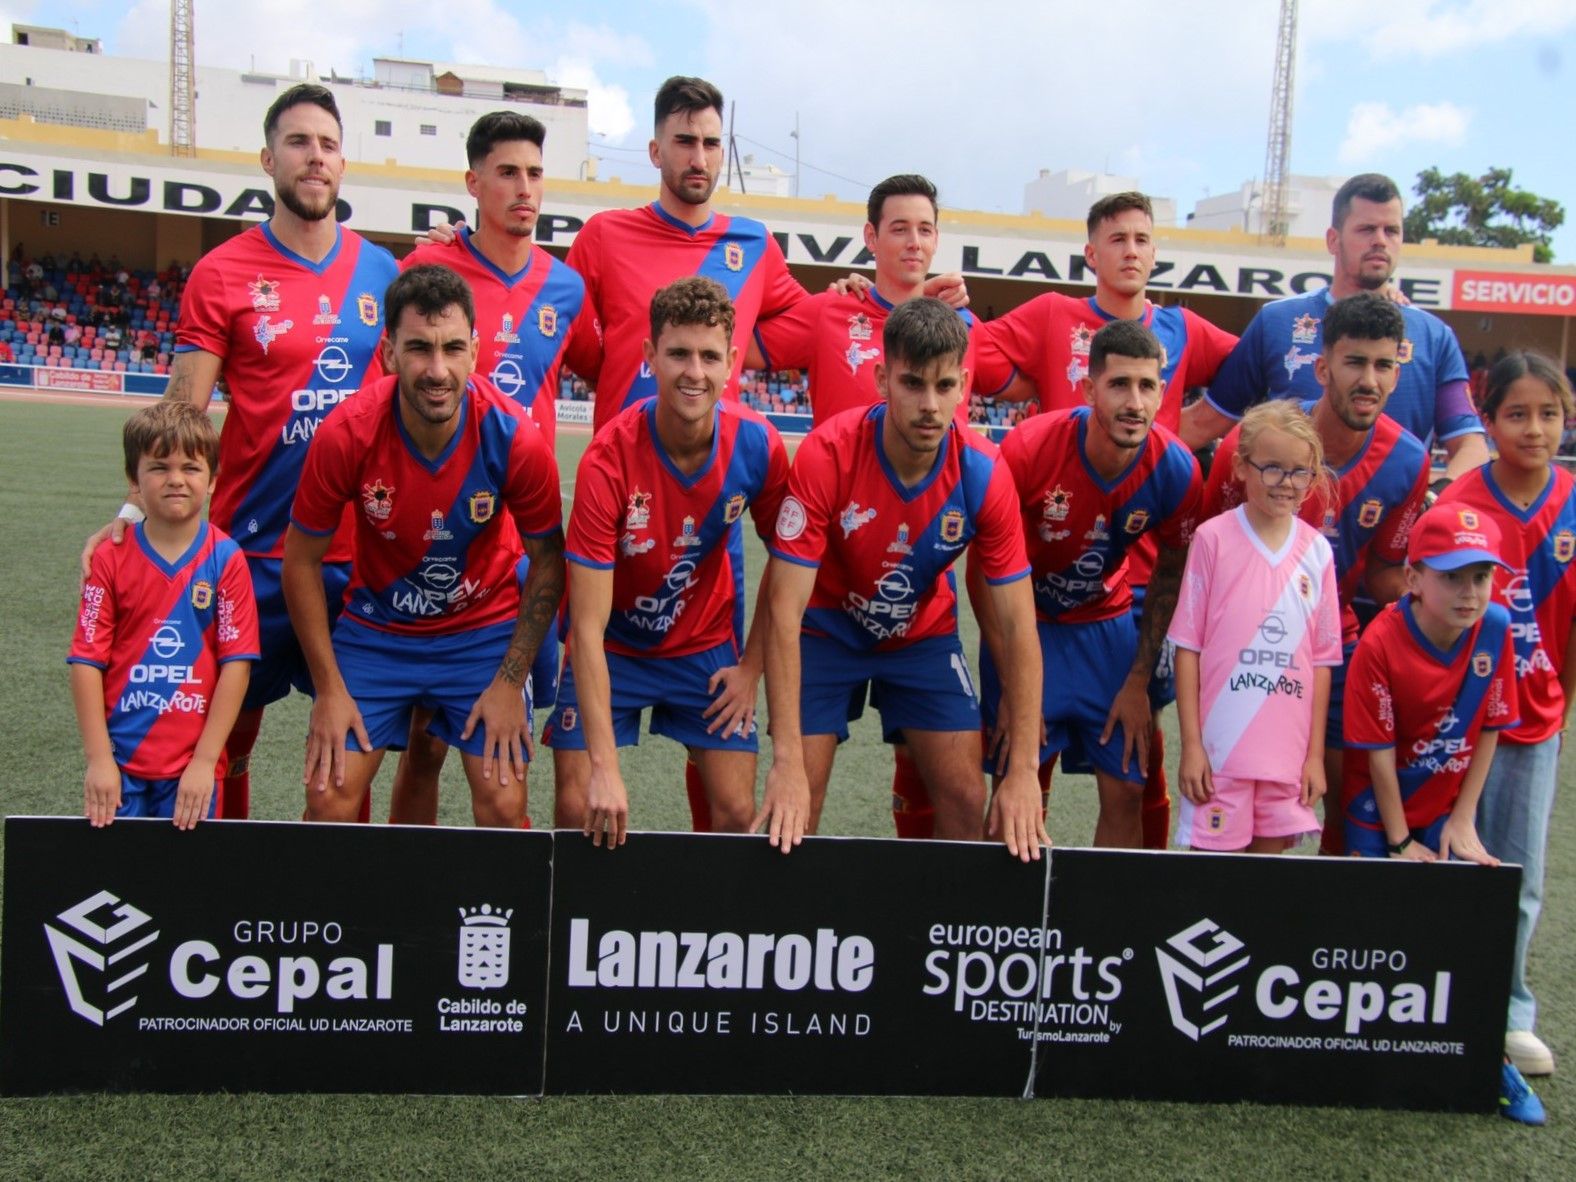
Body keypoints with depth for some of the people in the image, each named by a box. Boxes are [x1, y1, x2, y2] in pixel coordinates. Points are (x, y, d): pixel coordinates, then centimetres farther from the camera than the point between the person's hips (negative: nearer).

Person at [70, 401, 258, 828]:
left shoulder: (226, 558, -4)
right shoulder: (110, 558, -1)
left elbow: (236, 662, -6)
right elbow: (87, 661, -2)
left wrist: (204, 762, -9)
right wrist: (98, 759, -7)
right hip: (120, 762, 1)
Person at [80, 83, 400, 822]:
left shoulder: (382, 273, 7)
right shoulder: (222, 275, -3)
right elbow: (182, 411, -6)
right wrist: (135, 511, -15)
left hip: (359, 549, 3)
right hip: (251, 548, -2)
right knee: (229, 733, 8)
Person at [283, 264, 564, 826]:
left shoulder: (516, 440, -23)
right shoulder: (345, 435, -22)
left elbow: (547, 563, -8)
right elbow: (302, 560, -8)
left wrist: (510, 682, -10)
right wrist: (329, 688, -7)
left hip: (486, 630, 0)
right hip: (375, 628, 1)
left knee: (504, 806, -8)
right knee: (330, 796, -5)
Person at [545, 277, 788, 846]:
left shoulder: (758, 445, -18)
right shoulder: (609, 459, -27)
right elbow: (588, 626, -28)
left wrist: (752, 666, -2)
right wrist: (605, 767, -33)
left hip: (707, 649, 2)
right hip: (612, 648, -2)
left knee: (737, 814, -3)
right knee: (580, 809, -9)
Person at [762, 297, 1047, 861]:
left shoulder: (985, 475, -23)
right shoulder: (826, 454, -30)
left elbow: (1018, 627, -19)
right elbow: (784, 612, -30)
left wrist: (1023, 772, -24)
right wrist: (785, 761, -35)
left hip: (924, 632, 2)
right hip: (826, 630, -2)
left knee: (966, 799, -3)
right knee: (795, 812, -6)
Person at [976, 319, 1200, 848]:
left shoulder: (1176, 468, -16)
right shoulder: (1027, 448, -25)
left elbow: (1170, 575, 1)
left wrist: (1138, 681, -1)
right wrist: (1012, 685, -15)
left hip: (1107, 625, 3)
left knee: (1128, 791, 2)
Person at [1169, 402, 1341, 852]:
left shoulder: (1317, 551, 4)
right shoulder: (1213, 538, -5)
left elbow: (1322, 658, 7)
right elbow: (1187, 646, -4)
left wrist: (1316, 752, 6)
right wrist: (1190, 743, -6)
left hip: (1288, 752, 3)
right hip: (1219, 748, -3)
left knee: (1271, 851, 11)